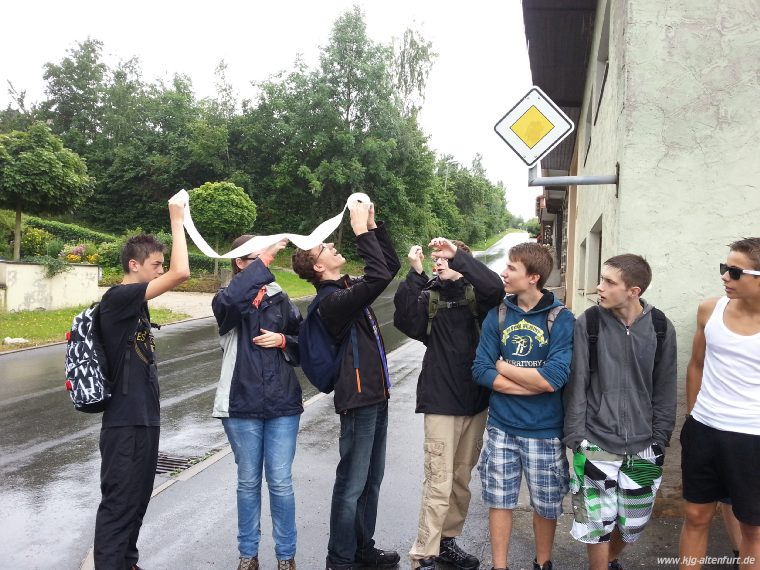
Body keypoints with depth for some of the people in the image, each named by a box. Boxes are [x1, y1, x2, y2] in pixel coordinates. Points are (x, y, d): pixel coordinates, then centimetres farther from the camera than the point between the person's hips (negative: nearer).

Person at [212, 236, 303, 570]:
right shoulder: (227, 301, -3)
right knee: (248, 483, 11)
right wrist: (264, 259, -30)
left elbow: (303, 345, 11)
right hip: (241, 406, -1)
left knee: (280, 483, 4)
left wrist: (283, 340, -9)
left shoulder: (280, 299, 7)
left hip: (282, 404, 2)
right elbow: (232, 299, -30)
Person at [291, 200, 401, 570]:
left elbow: (390, 265, 18)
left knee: (371, 480, 17)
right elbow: (379, 277, -30)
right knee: (352, 484, 1)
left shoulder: (349, 288, 11)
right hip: (358, 399, -9)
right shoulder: (332, 301, -17)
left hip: (375, 395, 9)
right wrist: (361, 230, -23)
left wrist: (373, 225, 8)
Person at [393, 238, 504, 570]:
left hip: (475, 401, 3)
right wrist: (415, 273, -23)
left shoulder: (476, 294, 2)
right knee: (439, 485, -4)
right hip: (440, 402, -2)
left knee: (462, 480, 15)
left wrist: (458, 254, -23)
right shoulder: (429, 294, 2)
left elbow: (496, 288, -22)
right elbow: (406, 321, -18)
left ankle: (447, 541, 32)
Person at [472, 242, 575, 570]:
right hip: (501, 427, 2)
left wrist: (503, 366, -10)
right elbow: (480, 370, -7)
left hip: (545, 431, -2)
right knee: (499, 501, 12)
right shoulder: (497, 315, -1)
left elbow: (553, 378, -21)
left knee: (546, 506, 14)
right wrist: (532, 384, -16)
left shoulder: (561, 319, -10)